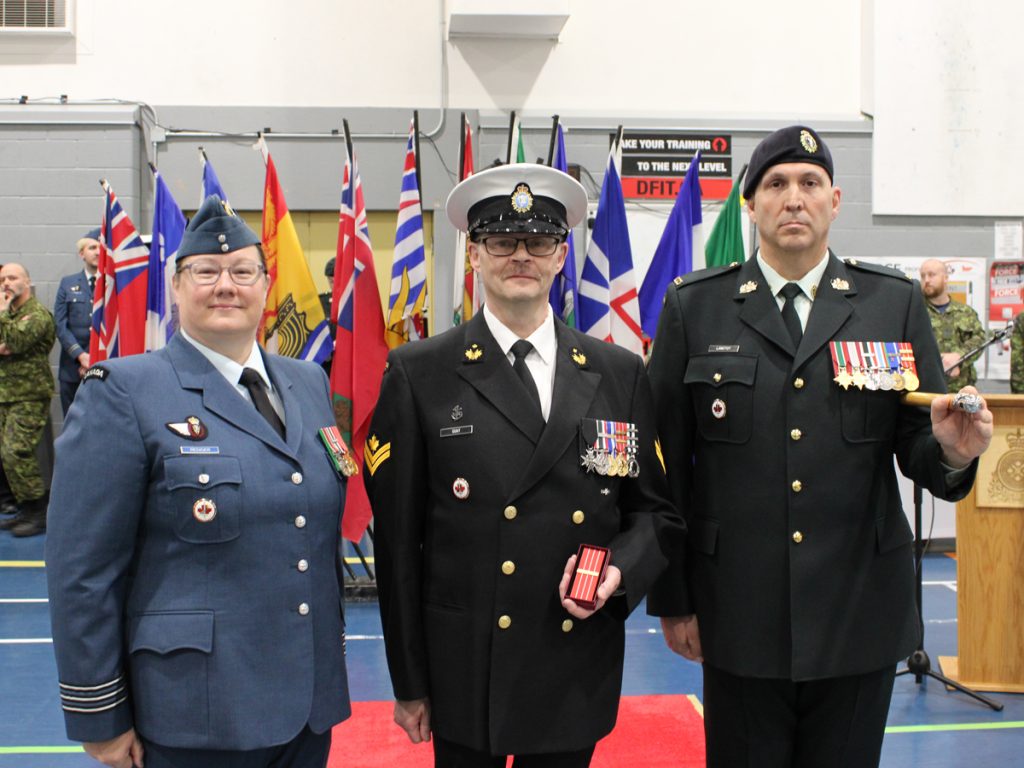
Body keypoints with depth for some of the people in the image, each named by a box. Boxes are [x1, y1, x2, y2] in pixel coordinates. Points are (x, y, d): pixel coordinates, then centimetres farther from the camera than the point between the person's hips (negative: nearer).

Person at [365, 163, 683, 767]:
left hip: (579, 678, 2)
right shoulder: (418, 374, -4)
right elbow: (398, 541, -3)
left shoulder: (620, 374, 4)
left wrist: (621, 570, -11)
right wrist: (409, 683, -3)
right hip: (464, 677, -2)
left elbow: (655, 510, 10)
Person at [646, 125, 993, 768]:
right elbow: (666, 465, 1)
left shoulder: (895, 303, 3)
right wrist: (672, 599, 1)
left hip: (860, 614, 1)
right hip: (740, 615, -1)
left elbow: (919, 444, 3)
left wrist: (951, 452, -21)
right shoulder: (695, 307, 1)